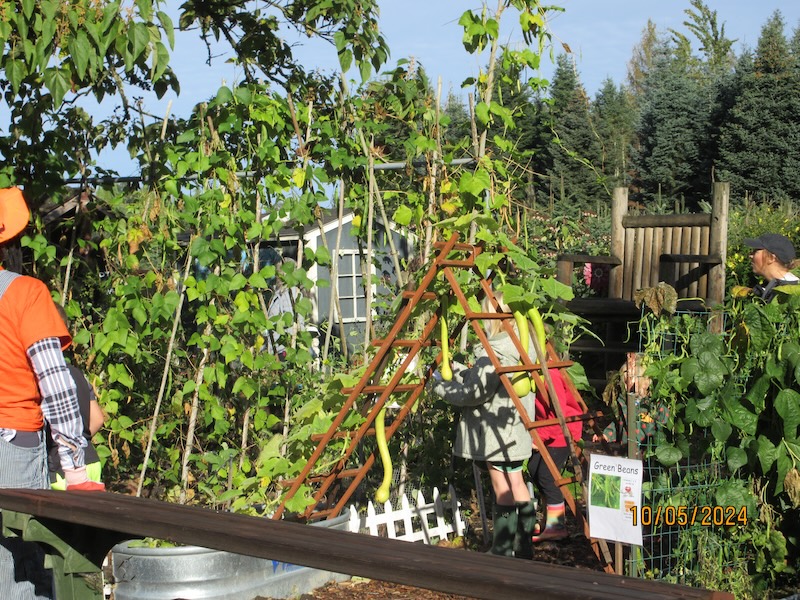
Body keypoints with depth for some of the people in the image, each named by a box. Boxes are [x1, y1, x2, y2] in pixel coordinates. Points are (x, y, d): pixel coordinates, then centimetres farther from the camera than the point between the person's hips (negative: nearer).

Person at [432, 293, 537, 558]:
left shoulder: (494, 352, -21)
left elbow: (476, 392, -20)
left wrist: (441, 386, -6)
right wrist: (456, 369, 15)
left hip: (496, 431, -10)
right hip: (515, 430, 10)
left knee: (502, 491, -3)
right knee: (517, 486, 15)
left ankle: (502, 552, 5)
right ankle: (523, 548, 23)